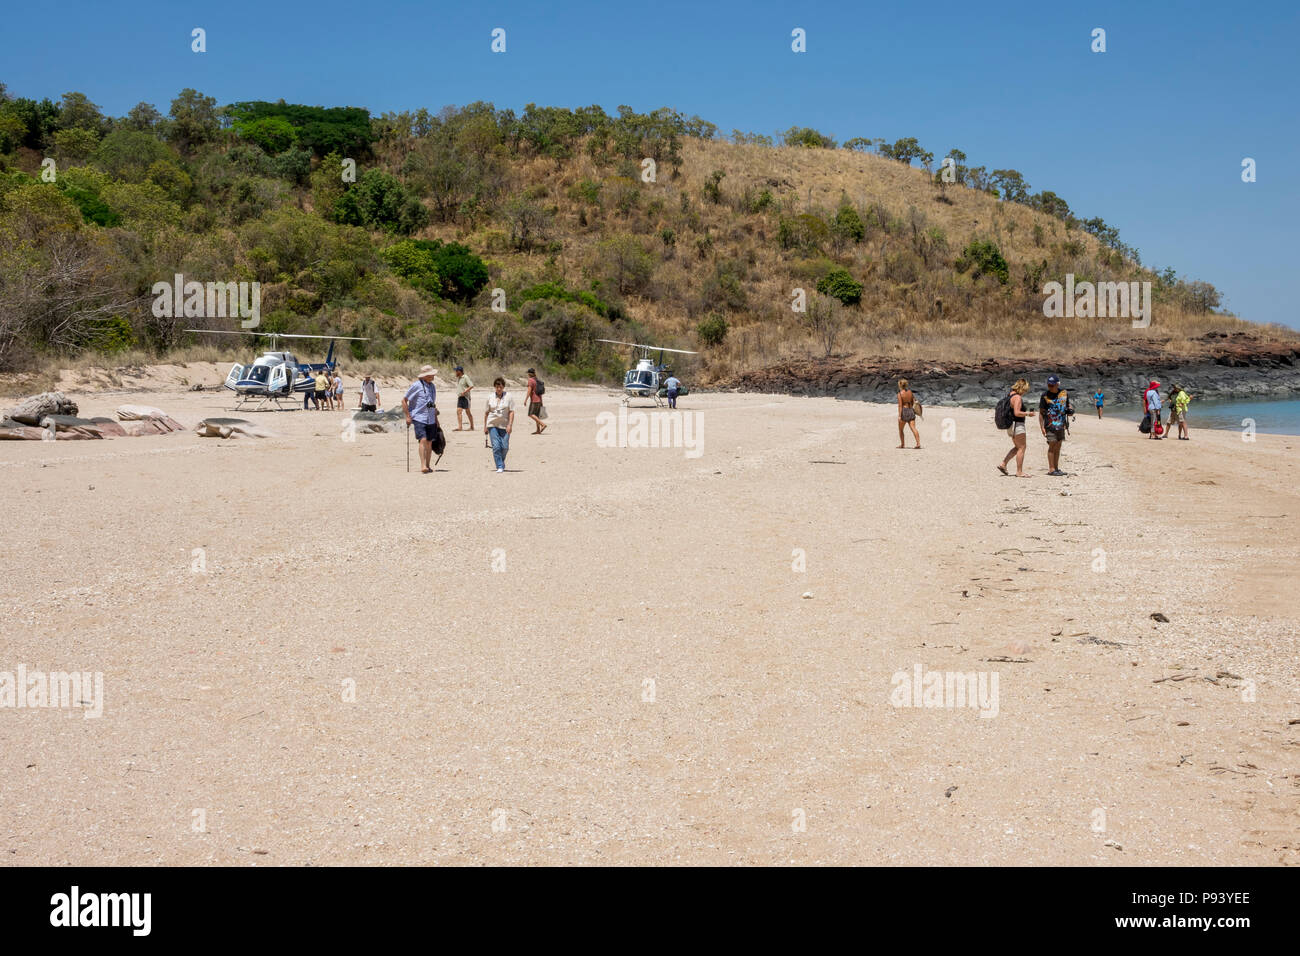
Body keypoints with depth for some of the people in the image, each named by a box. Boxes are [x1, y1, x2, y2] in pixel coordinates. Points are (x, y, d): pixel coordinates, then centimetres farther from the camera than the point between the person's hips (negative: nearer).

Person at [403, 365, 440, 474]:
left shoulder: (432, 386, 14)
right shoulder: (416, 385, -8)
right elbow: (404, 400, -5)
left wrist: (436, 418, 23)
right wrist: (408, 416, -9)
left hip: (430, 419, 7)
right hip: (419, 418, -7)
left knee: (429, 442, 7)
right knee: (423, 440, -18)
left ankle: (427, 466, 16)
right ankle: (423, 466, -21)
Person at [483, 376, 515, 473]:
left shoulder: (509, 397, 1)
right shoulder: (490, 397, 8)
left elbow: (511, 412, -2)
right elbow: (486, 412, 13)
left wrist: (510, 425, -12)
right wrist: (485, 426, 11)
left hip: (504, 425, -1)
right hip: (492, 425, 1)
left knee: (504, 447, -3)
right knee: (496, 447, -9)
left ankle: (501, 463, 24)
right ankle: (500, 467, -6)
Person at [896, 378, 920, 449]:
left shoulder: (900, 394, -10)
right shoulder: (910, 391, 6)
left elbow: (900, 405, -15)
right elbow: (913, 401, 11)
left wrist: (899, 416, -17)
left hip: (904, 411, -5)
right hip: (911, 410, 5)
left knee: (900, 429, 15)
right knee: (913, 428, -5)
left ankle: (902, 444, 19)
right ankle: (918, 443, -19)